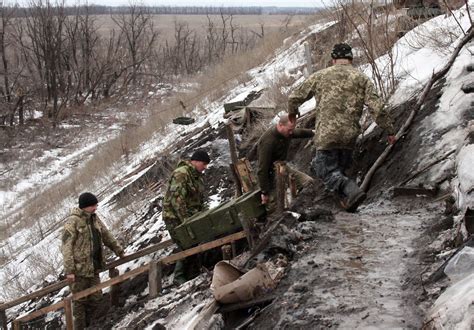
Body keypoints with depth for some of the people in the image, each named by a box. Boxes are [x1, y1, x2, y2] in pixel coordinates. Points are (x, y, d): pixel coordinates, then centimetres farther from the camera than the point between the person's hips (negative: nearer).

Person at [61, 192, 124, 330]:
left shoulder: (94, 219, 8)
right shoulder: (73, 221, -15)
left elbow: (107, 237, 21)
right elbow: (66, 247, -17)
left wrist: (120, 252, 26)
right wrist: (69, 270, -20)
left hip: (93, 268, 7)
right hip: (79, 269, -7)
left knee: (96, 298, 11)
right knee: (80, 301, 3)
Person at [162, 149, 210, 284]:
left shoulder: (197, 176, 13)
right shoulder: (181, 174, -18)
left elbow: (200, 199, 20)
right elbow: (177, 199, -24)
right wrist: (185, 220, -25)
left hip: (190, 216, 9)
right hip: (176, 218, -9)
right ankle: (180, 277, -1)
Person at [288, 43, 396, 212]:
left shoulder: (320, 76, 6)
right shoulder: (362, 78, 6)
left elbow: (295, 97, 12)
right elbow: (377, 108, -3)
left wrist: (292, 112, 33)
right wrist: (389, 130, 5)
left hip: (326, 133, -2)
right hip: (350, 135, 3)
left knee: (329, 172, 2)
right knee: (340, 167, 21)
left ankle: (352, 191, -20)